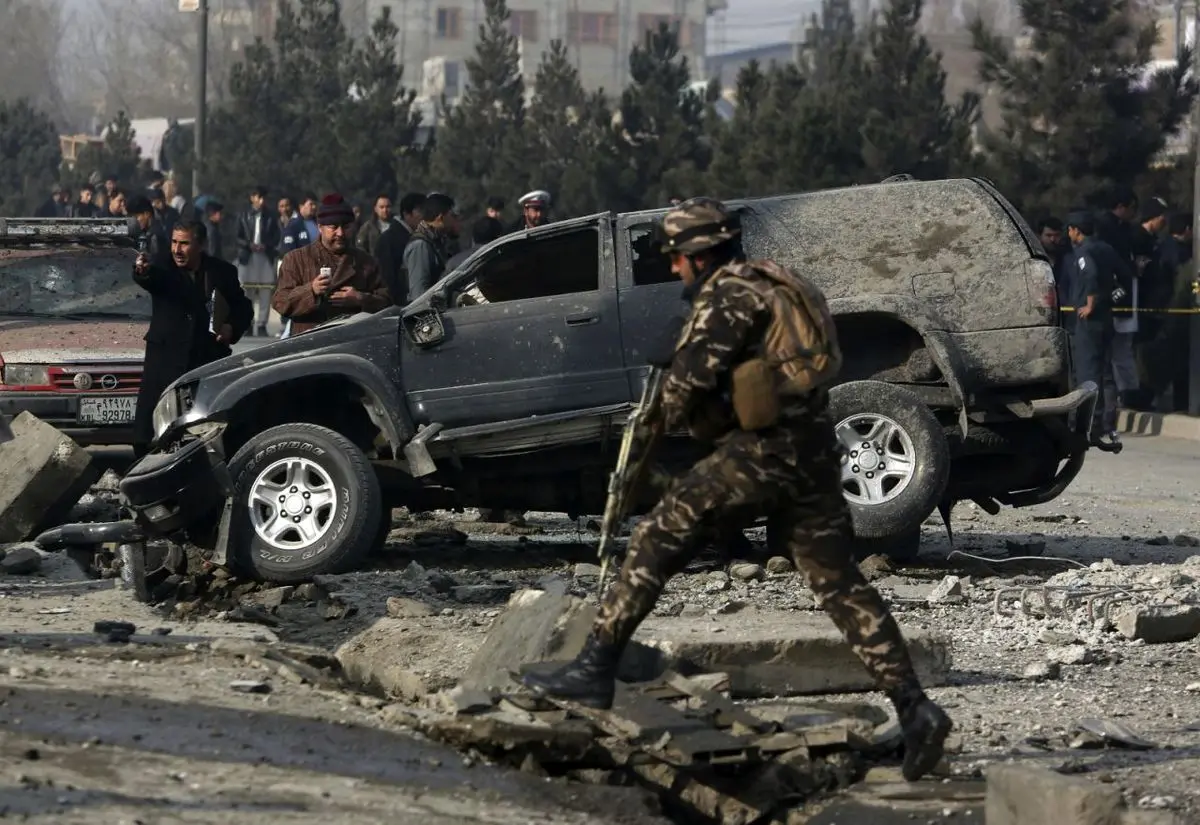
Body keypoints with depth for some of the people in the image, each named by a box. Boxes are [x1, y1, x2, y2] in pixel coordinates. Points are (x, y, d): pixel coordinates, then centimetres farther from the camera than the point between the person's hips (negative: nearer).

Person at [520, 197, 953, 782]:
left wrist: (675, 414, 5)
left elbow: (692, 373, -16)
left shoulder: (729, 290, -6)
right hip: (814, 456, 9)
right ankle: (915, 710, -1)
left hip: (760, 451, -9)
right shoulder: (777, 286, 24)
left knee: (656, 542, -2)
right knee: (841, 585, 8)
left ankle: (595, 670, -5)